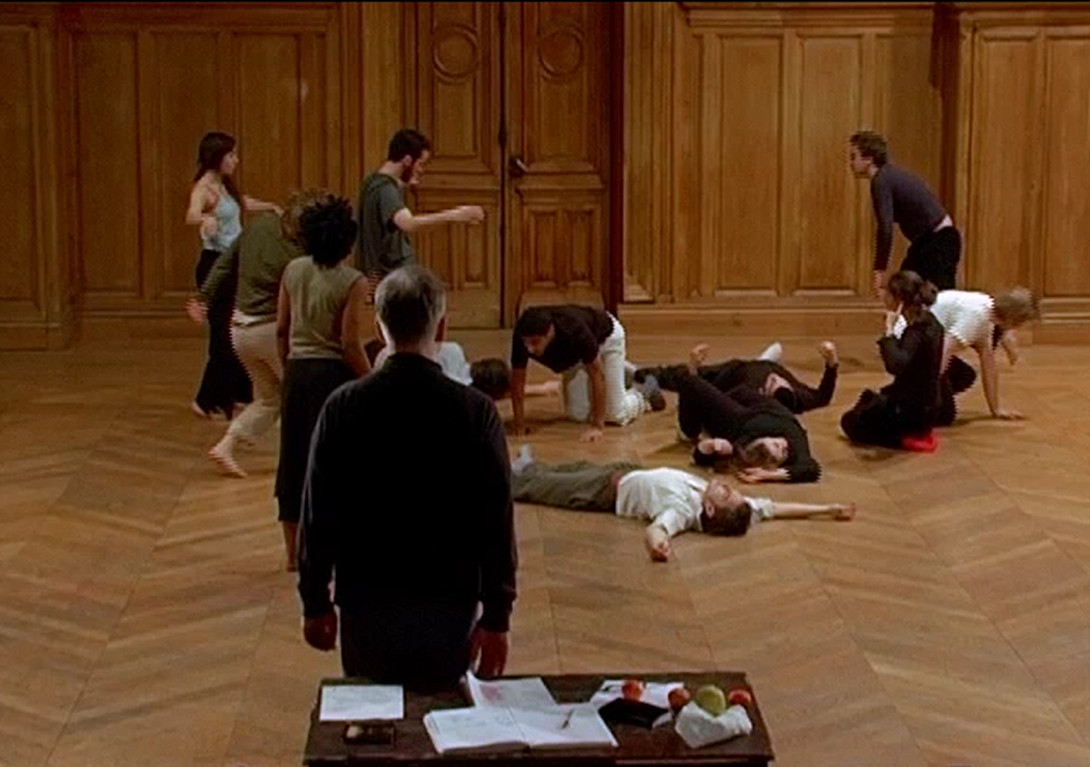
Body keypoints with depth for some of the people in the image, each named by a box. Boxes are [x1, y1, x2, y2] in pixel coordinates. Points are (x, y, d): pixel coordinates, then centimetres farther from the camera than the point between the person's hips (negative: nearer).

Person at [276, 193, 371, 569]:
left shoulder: (293, 271, 3)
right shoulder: (352, 282, -13)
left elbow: (281, 331, 7)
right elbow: (350, 345, -15)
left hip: (297, 372, 5)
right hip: (333, 373, -5)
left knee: (294, 458, 13)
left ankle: (293, 550, 22)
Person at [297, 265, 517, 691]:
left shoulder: (342, 408, -7)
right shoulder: (474, 411, -9)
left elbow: (317, 512, -1)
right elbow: (497, 521, -7)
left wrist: (315, 603, 10)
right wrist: (497, 618, 1)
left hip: (366, 605, 1)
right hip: (449, 604, -1)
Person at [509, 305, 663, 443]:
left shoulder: (575, 332, -45)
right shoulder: (522, 336, -33)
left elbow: (597, 375, -37)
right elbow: (517, 379, -22)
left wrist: (597, 426, -37)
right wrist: (519, 425, -25)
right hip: (574, 352, 5)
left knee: (616, 415, -9)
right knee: (578, 414, 1)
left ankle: (646, 391, 23)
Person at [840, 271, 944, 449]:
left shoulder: (918, 331, -27)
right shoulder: (929, 323, 2)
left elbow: (895, 366, -45)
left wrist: (890, 330, -37)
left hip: (913, 410, -10)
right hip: (925, 404, 10)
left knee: (850, 422, 10)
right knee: (868, 399, 34)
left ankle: (905, 438, -1)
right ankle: (916, 432, 18)